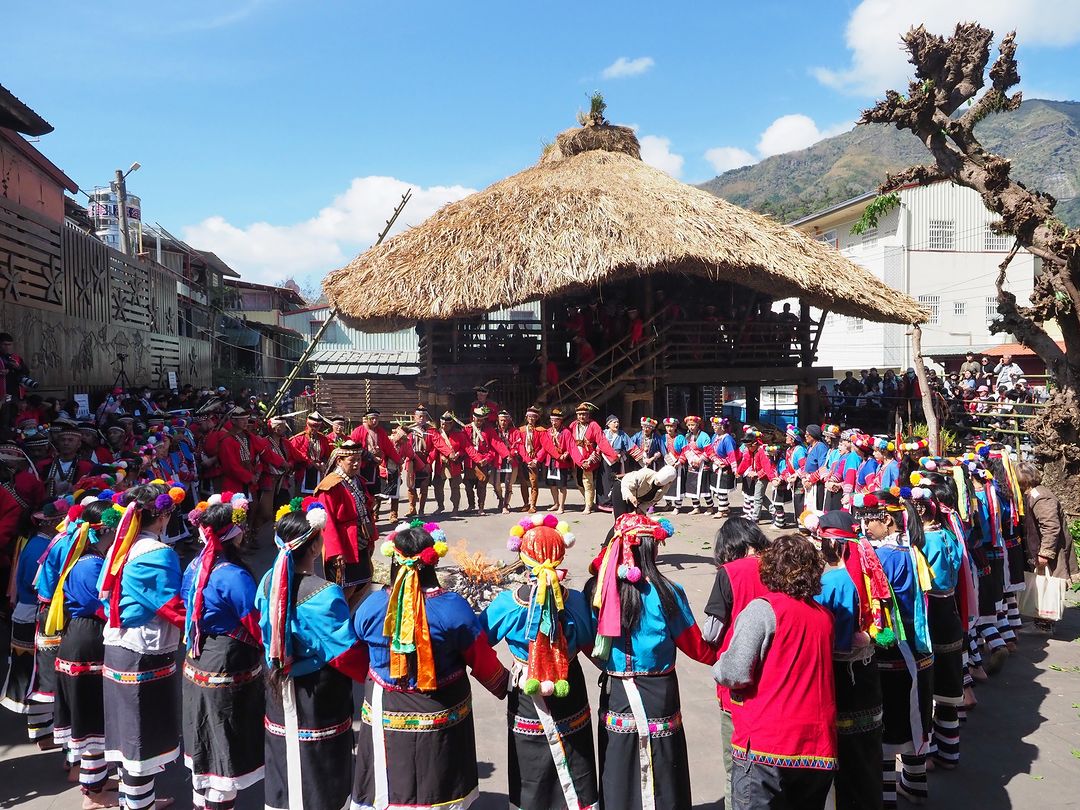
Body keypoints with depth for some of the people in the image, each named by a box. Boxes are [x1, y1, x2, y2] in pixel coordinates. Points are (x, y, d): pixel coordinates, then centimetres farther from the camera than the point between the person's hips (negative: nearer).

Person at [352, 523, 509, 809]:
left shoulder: (371, 606, -11)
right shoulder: (453, 607, -17)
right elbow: (483, 662, -8)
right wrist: (508, 687, 10)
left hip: (387, 718, 1)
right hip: (441, 718, -1)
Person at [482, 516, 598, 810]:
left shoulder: (507, 604, -20)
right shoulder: (576, 600, -15)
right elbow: (590, 644, 1)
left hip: (527, 701, -1)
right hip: (571, 696, 1)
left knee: (530, 784, 18)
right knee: (575, 773, 20)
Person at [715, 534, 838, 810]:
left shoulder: (763, 609, -10)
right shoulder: (825, 616, 9)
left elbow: (736, 673, -16)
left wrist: (718, 666, 5)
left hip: (766, 747, -6)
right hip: (819, 750, 6)